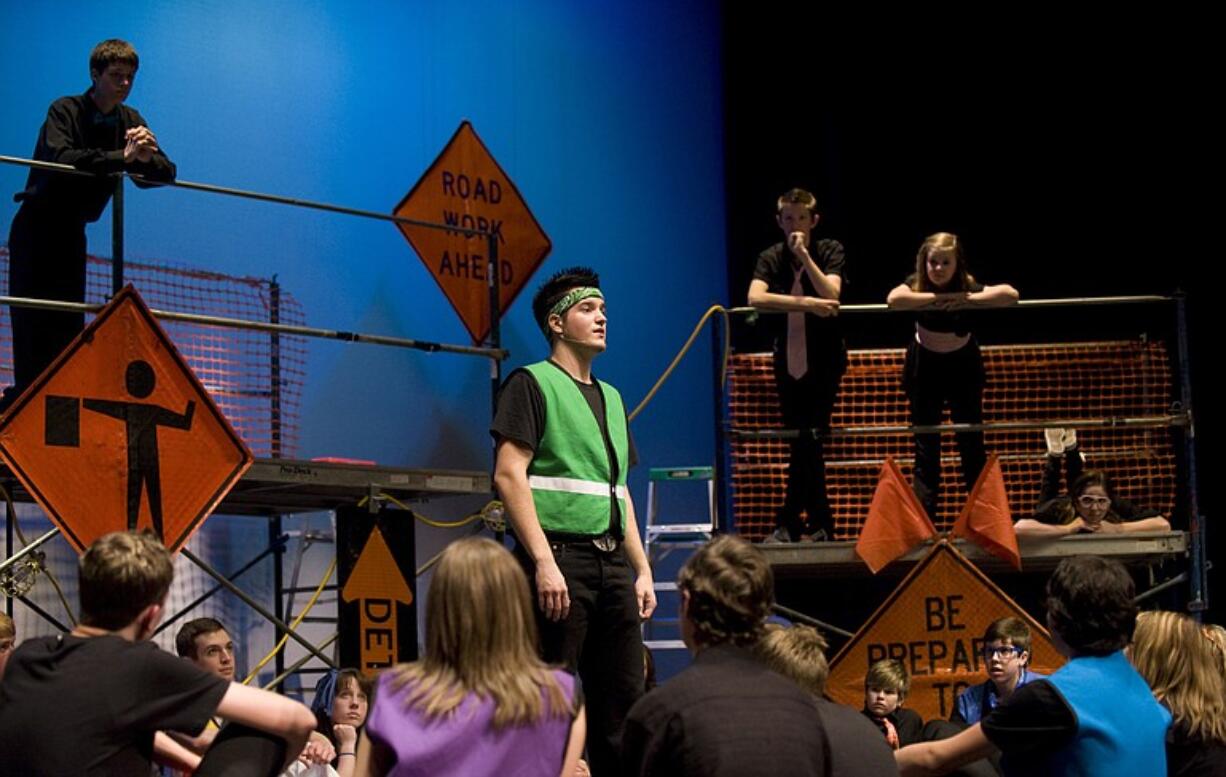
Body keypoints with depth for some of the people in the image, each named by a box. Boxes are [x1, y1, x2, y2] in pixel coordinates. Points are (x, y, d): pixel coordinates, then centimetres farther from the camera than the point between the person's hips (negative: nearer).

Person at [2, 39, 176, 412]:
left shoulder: (130, 121, 7)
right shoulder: (65, 111, -12)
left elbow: (166, 173, 0)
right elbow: (62, 158, -32)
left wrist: (147, 158, -23)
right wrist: (122, 157, -38)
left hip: (73, 233, 7)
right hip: (38, 229, -7)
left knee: (70, 325, 3)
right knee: (34, 327, -12)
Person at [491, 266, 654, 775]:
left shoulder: (610, 398, 22)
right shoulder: (532, 383, -1)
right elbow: (509, 475, -11)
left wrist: (642, 570, 15)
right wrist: (544, 562, -19)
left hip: (612, 562, 8)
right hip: (560, 556, -7)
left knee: (624, 701, 6)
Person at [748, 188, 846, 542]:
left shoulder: (830, 251, -3)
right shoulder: (771, 258, 0)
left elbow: (831, 295, -18)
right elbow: (755, 297, -19)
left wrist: (804, 255, -21)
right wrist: (806, 304, -25)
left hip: (824, 361, -3)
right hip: (788, 362, 3)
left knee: (810, 439, -12)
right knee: (802, 445, 7)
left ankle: (789, 523, -8)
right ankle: (820, 524, 17)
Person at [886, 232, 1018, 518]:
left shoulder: (967, 286, -22)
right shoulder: (917, 284, -19)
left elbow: (1010, 294, -37)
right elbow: (894, 299, -42)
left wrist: (967, 300, -38)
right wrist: (939, 298, -36)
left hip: (963, 365, 0)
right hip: (925, 366, 0)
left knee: (971, 440, 3)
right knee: (925, 444, 0)